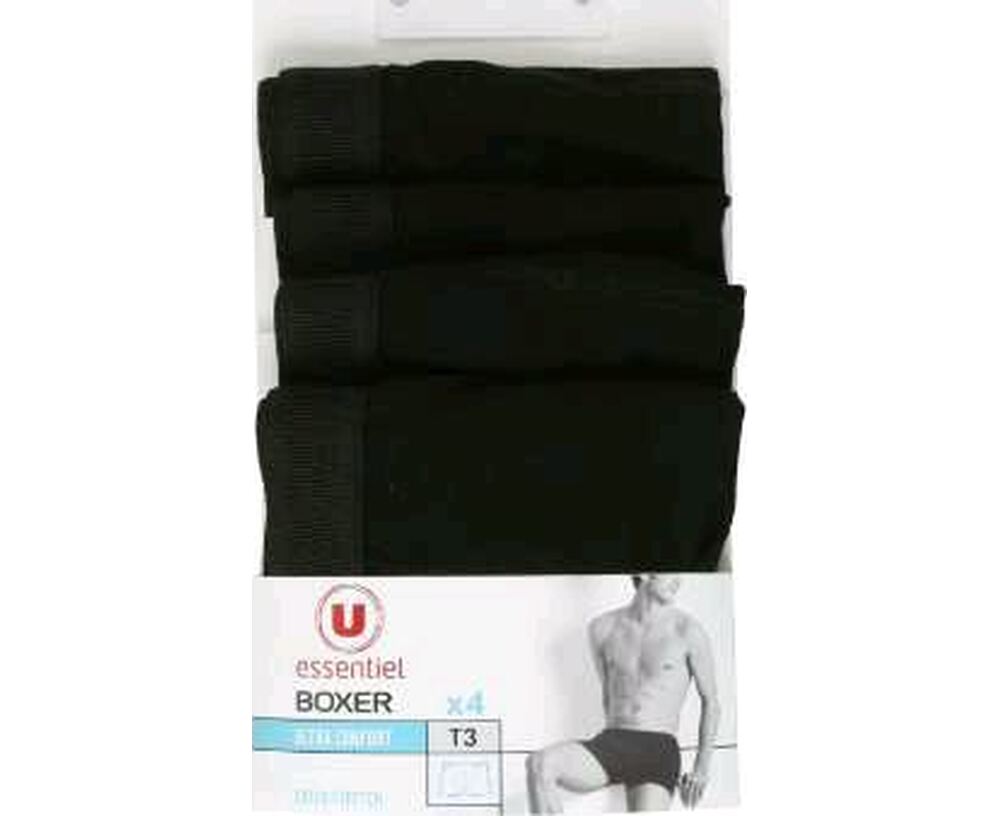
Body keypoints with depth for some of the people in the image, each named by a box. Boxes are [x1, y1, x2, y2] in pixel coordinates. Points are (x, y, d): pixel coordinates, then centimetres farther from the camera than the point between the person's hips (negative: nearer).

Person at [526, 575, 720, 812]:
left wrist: (702, 768, 3)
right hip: (610, 744, 2)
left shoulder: (687, 630, -1)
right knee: (539, 765, -25)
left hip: (659, 751, -2)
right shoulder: (603, 628, 8)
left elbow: (710, 701, 7)